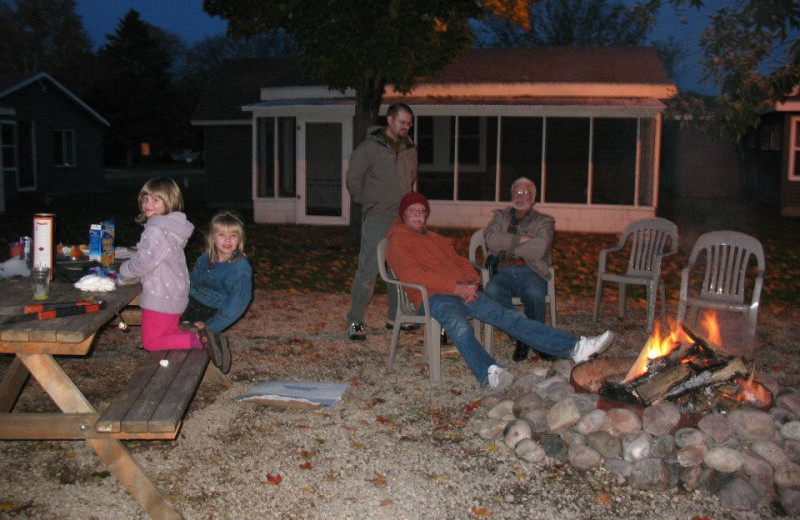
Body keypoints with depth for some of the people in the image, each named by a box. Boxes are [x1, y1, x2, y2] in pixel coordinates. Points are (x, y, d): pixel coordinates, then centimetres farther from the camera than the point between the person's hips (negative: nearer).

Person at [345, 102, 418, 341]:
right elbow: (353, 179, -3)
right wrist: (367, 203, 2)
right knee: (368, 269, -9)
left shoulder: (410, 148, 13)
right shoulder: (369, 147, -4)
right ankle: (355, 321, -2)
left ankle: (395, 316, 26)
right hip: (376, 220, -6)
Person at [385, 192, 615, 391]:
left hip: (464, 292, 6)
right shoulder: (398, 241, 8)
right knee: (460, 326, -39)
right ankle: (489, 373, -65)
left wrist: (471, 283, -1)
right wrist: (456, 288, -14)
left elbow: (460, 261, 25)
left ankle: (575, 347, -19)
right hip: (434, 296, -6)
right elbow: (412, 274, -8)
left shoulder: (438, 239, 33)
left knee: (510, 317, -10)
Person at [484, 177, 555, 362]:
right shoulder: (501, 216, 23)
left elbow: (538, 249, -7)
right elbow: (490, 238, 1)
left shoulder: (544, 221, 13)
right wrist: (519, 240, -6)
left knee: (534, 294, -37)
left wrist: (507, 247, 0)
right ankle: (520, 339, -20)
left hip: (531, 272, -2)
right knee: (492, 290, -34)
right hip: (504, 272, 2)